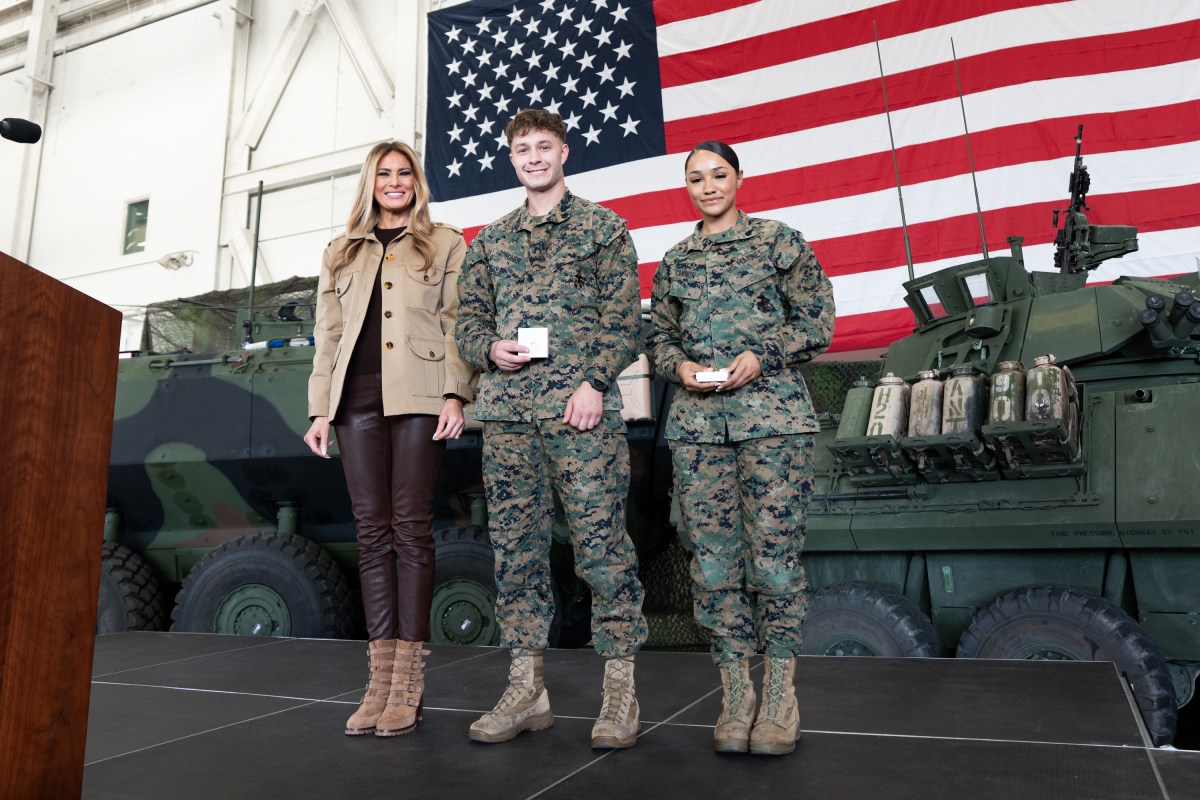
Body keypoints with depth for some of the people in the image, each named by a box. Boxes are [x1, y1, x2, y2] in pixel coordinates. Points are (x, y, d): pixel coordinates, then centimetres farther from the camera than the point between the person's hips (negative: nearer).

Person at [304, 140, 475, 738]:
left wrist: (455, 394, -9)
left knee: (411, 528, -5)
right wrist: (320, 409, 9)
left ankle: (408, 682, 0)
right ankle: (381, 679, 6)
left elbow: (455, 325, 3)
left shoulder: (445, 244, 13)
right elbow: (328, 335, 18)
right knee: (373, 531, 1)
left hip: (418, 397, -3)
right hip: (358, 397, 4)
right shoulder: (341, 253, 23)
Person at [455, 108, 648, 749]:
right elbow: (468, 316, 19)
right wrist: (489, 348, -3)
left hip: (581, 406, -4)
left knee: (601, 543, -5)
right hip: (506, 411, 4)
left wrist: (595, 383, -12)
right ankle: (525, 689, 16)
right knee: (515, 545, 5)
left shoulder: (604, 227, 10)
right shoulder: (489, 239, 21)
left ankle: (620, 691, 7)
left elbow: (623, 316, 1)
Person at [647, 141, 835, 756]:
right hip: (696, 421, 3)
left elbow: (818, 319, 3)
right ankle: (735, 693, 13)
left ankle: (779, 693, 10)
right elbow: (658, 337, 19)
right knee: (712, 555, 1)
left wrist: (761, 356, -11)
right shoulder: (674, 262, 17)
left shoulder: (779, 241, 7)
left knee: (774, 548, -5)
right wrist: (680, 366, -2)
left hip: (772, 414, -3)